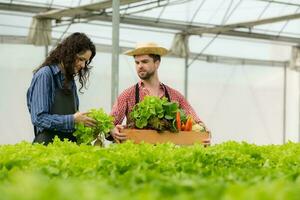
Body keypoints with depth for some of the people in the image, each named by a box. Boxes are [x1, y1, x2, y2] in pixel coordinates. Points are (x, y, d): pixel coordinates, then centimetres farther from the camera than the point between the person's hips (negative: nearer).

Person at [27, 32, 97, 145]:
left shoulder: (70, 78, 13)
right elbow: (39, 118, -15)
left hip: (70, 143, 6)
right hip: (48, 143, -6)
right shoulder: (45, 75, -8)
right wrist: (73, 119, -19)